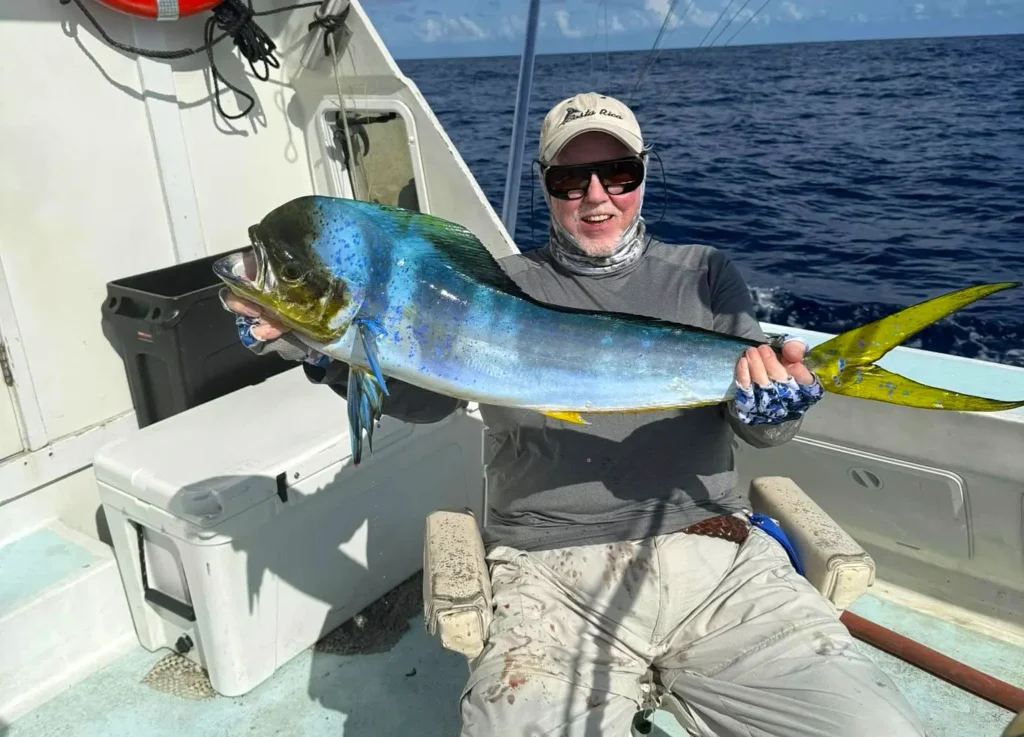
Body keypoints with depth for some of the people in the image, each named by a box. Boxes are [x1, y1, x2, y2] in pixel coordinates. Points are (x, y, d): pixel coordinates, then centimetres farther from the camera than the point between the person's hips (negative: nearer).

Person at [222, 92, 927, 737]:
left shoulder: (703, 273, 15)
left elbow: (761, 430, 7)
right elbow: (419, 395, 3)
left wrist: (777, 404, -17)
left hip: (717, 557, 2)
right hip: (550, 572, -1)